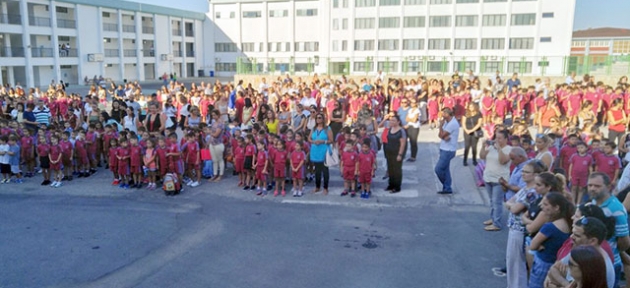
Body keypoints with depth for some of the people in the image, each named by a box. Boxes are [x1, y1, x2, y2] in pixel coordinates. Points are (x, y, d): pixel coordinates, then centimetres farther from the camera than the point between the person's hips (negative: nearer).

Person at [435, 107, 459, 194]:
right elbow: (440, 134, 4)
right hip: (444, 149, 9)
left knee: (438, 169, -6)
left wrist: (440, 126, -7)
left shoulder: (453, 124, -20)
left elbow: (442, 135, -20)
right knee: (445, 170, 12)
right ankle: (447, 188, 18)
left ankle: (447, 187, 11)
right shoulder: (447, 122, 10)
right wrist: (444, 137, -17)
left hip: (448, 151, -9)